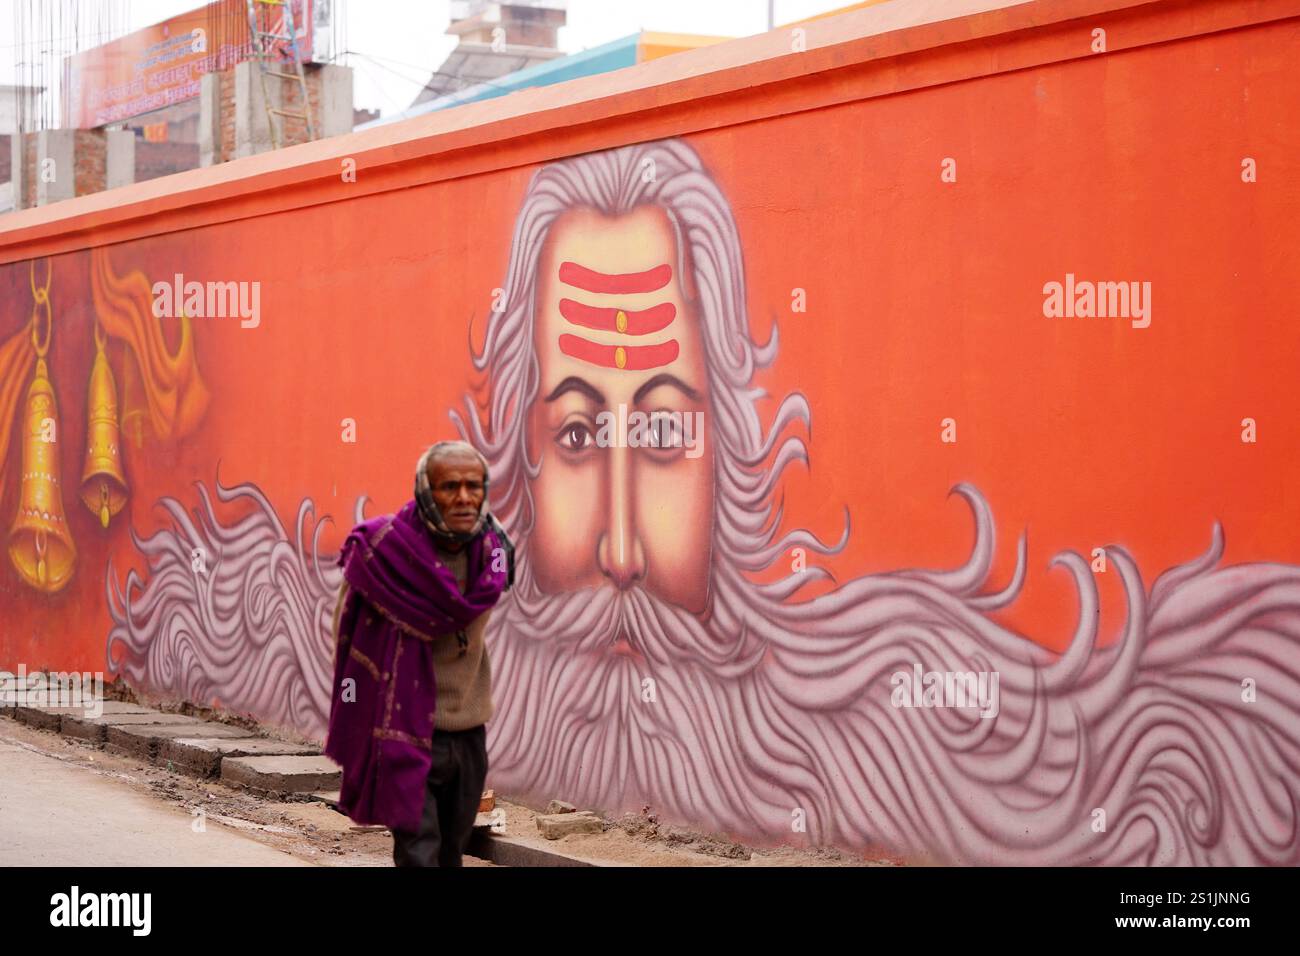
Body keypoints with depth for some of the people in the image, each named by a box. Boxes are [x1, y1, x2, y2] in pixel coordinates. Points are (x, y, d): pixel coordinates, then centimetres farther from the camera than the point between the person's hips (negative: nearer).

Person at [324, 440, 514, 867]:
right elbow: (349, 639, -5)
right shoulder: (382, 550, -16)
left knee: (452, 851, 15)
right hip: (407, 733, -5)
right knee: (419, 853, -12)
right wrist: (358, 733, -5)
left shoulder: (492, 550, -2)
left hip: (469, 733, 5)